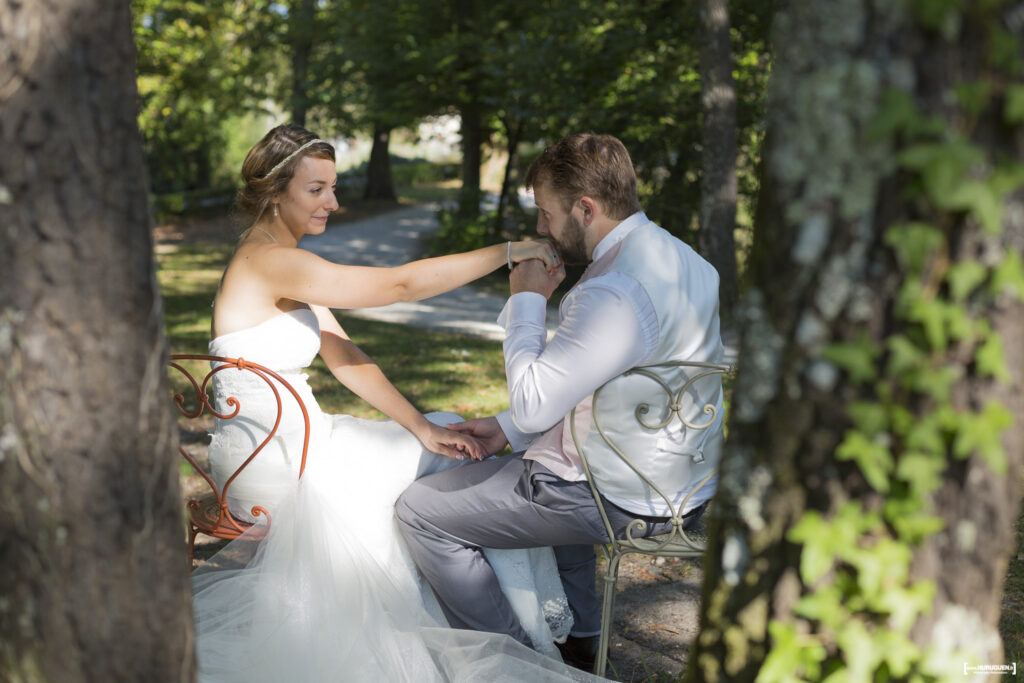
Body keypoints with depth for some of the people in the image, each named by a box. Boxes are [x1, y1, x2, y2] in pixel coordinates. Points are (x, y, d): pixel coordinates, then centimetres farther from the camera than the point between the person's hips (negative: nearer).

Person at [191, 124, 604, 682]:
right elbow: (402, 284, -24)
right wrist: (511, 251, -19)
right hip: (271, 462, -9)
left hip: (297, 437, 9)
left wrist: (423, 428, -4)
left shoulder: (289, 265, 10)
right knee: (460, 456, -6)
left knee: (450, 436, 6)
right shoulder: (269, 261, -20)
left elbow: (344, 358, 5)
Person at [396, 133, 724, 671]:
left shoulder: (613, 294, -28)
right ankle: (578, 637, 39)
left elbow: (532, 405, -24)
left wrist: (526, 301, -11)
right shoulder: (679, 258, 5)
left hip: (623, 499, -10)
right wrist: (508, 428, 10)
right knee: (545, 474, 39)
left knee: (419, 512, -1)